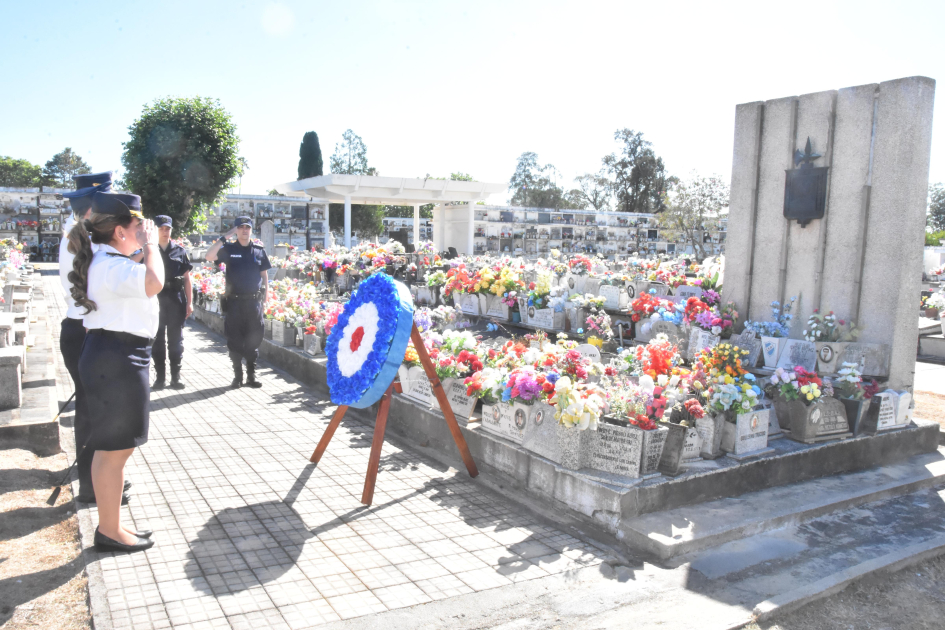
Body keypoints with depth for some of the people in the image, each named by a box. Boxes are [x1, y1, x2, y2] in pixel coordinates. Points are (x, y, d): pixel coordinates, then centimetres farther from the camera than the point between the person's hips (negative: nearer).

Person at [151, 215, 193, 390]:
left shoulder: (180, 251, 6)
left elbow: (187, 278, 7)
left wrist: (189, 302, 1)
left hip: (176, 299, 0)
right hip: (155, 298, 0)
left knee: (176, 340, 5)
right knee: (157, 339, 5)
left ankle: (176, 376, 12)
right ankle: (159, 377, 12)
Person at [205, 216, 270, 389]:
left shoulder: (259, 251, 9)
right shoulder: (229, 249, 3)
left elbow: (264, 276, 13)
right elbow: (209, 256, -13)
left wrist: (265, 299, 6)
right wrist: (225, 237, -14)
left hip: (254, 302, 1)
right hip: (234, 302, -1)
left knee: (253, 341, 5)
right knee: (234, 341, 3)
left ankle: (251, 376, 14)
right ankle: (237, 376, 13)